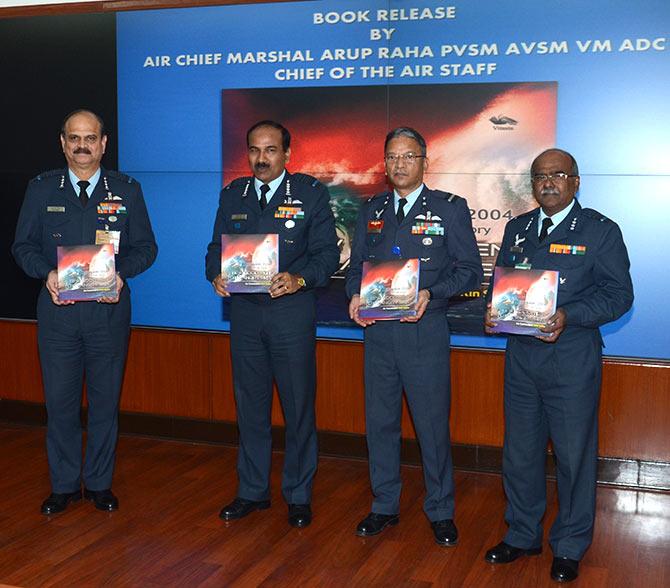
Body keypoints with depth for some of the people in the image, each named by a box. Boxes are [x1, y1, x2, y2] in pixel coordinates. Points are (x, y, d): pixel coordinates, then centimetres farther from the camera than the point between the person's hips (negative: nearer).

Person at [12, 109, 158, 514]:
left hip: (109, 309, 0)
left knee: (106, 400, 8)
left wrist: (120, 273, -14)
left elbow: (146, 247, 5)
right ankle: (64, 485, 21)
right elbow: (23, 245, 6)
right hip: (57, 308, 0)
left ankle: (100, 483, 23)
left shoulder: (127, 190, 4)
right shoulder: (41, 189, 6)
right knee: (60, 400, 5)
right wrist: (48, 273, -13)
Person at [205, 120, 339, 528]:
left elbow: (327, 253, -5)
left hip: (292, 310, -3)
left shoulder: (311, 193, 0)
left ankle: (299, 495, 19)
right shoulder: (233, 195, 11)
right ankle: (252, 491, 26)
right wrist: (217, 275, -11)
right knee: (250, 406, 12)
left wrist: (300, 279, -23)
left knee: (299, 407, 4)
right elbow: (217, 247, 10)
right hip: (244, 310, 4)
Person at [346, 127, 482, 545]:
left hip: (425, 330, -4)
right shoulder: (372, 211, 13)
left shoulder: (450, 208, 0)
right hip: (378, 331, 4)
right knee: (380, 421, 11)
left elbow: (470, 270, -4)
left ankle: (441, 511, 20)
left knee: (433, 424, 3)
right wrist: (356, 296, -6)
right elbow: (357, 265, 15)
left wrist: (430, 294, -19)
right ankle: (385, 506, 27)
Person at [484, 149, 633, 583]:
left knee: (574, 456, 5)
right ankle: (523, 535, 31)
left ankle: (570, 548, 22)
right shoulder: (517, 228, 13)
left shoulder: (600, 231, -3)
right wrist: (494, 312, -6)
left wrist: (568, 316, -22)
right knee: (520, 452, 13)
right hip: (521, 355, 5)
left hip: (573, 360, -4)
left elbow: (619, 294, -8)